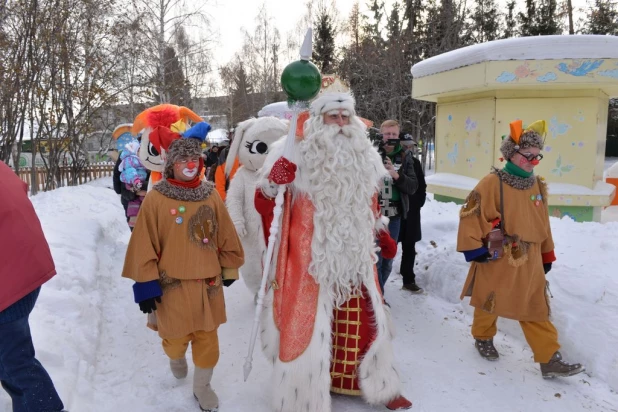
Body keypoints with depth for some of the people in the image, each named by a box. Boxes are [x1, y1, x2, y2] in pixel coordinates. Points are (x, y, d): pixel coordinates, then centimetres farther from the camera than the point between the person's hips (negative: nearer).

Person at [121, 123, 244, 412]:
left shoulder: (211, 196, -1)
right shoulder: (155, 198, -9)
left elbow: (226, 236, 7)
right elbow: (144, 244, -7)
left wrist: (229, 268, 12)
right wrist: (146, 282, -8)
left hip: (208, 283, 2)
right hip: (172, 285, -2)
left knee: (208, 338, 12)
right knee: (176, 339, 12)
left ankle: (202, 385, 36)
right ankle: (176, 358, 50)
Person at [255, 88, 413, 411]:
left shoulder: (364, 158, 6)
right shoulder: (296, 155, -10)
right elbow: (263, 206, -12)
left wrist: (382, 237, 24)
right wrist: (272, 184, -31)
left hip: (355, 259, 5)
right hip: (309, 261, -5)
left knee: (366, 323, 19)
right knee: (308, 329, 2)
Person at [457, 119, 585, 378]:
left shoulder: (538, 185, 7)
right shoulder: (492, 183, -14)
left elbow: (542, 223, 14)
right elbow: (470, 215, -14)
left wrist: (547, 254, 17)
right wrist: (474, 248, -15)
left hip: (530, 261, 5)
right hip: (497, 260, -5)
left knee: (537, 310, 8)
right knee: (490, 303, 13)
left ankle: (550, 359, 16)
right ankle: (483, 337, 37)